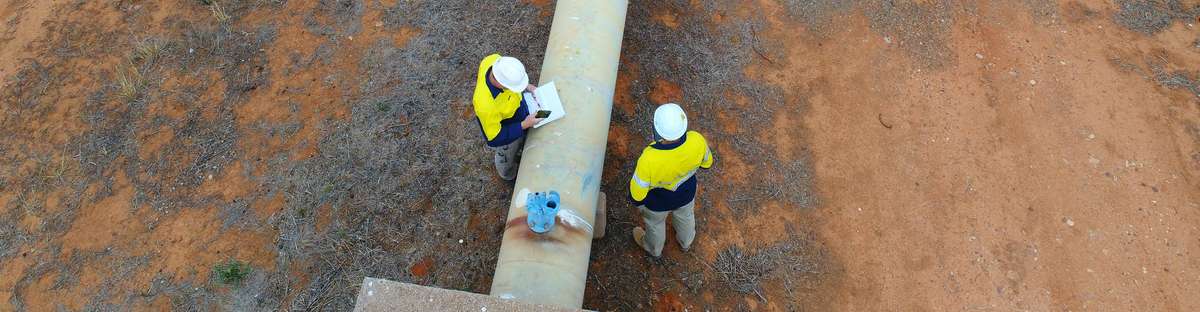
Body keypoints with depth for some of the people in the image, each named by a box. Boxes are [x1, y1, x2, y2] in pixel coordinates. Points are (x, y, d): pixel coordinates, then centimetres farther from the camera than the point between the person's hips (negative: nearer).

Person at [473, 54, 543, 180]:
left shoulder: (494, 60, -33)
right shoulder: (486, 106, -49)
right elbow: (494, 139, -30)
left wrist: (526, 86, -13)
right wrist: (524, 125, -30)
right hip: (507, 136, -5)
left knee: (520, 145, 38)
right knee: (507, 158, 31)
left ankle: (516, 156, 71)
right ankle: (510, 177, 64)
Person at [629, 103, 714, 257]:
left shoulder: (649, 159, -46)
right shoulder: (697, 141, -35)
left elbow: (637, 194, -28)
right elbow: (707, 163, -11)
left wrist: (638, 202, -5)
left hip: (657, 201, -3)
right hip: (687, 193, 3)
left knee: (655, 223, 32)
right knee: (685, 216, 36)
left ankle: (654, 249, 65)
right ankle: (686, 242, 69)